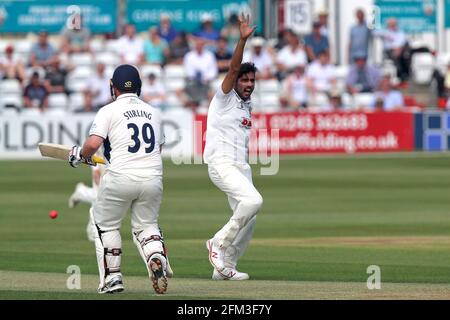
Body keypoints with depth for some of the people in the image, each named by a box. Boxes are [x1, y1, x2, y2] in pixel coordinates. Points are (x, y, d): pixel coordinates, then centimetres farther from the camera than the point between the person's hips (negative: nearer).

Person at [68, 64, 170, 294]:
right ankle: (157, 258, -12)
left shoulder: (109, 111, 0)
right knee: (146, 225, 19)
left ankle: (112, 278, 10)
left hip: (121, 178, -4)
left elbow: (93, 143, -12)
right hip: (153, 178, 4)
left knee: (105, 224, 16)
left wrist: (79, 155, 8)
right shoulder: (153, 112, 16)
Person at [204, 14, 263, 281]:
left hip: (241, 167, 9)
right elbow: (233, 69, -17)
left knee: (249, 219, 6)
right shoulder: (225, 98, -3)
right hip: (221, 164, -9)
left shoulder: (247, 106, 21)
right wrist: (243, 40, -29)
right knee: (253, 200, -28)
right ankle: (219, 243, -16)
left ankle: (225, 268, 15)